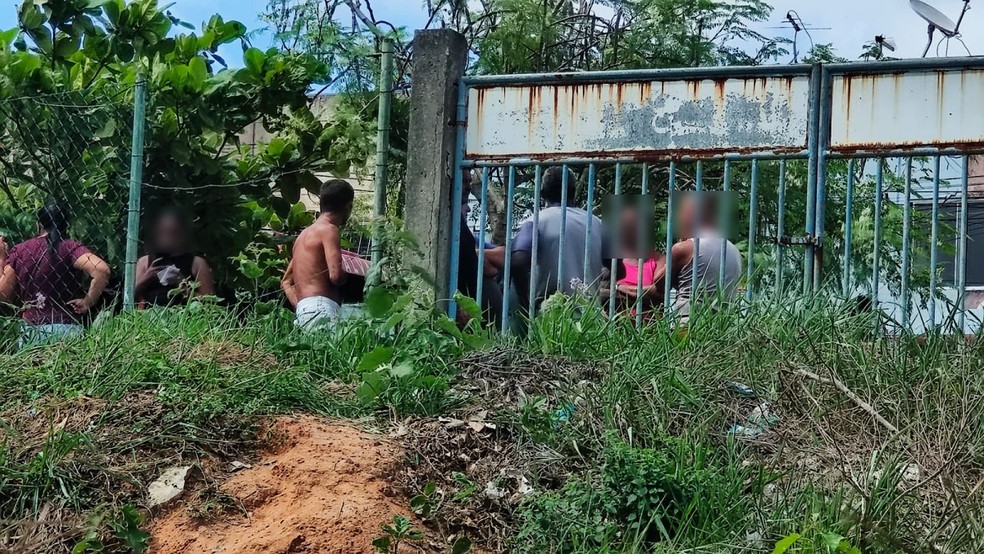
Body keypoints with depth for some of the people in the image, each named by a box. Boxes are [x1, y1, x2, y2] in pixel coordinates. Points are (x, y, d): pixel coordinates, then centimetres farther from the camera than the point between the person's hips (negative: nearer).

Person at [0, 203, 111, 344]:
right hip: (65, 330, -2)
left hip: (30, 332, 2)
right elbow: (102, 270, -19)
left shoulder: (19, 250, 6)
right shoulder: (70, 247, -3)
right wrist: (87, 302, -7)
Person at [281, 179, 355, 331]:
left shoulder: (305, 234, 28)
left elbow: (286, 282, 30)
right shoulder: (329, 230, 0)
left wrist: (299, 308, 17)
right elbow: (336, 275, -13)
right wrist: (347, 276, 10)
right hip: (320, 309, -9)